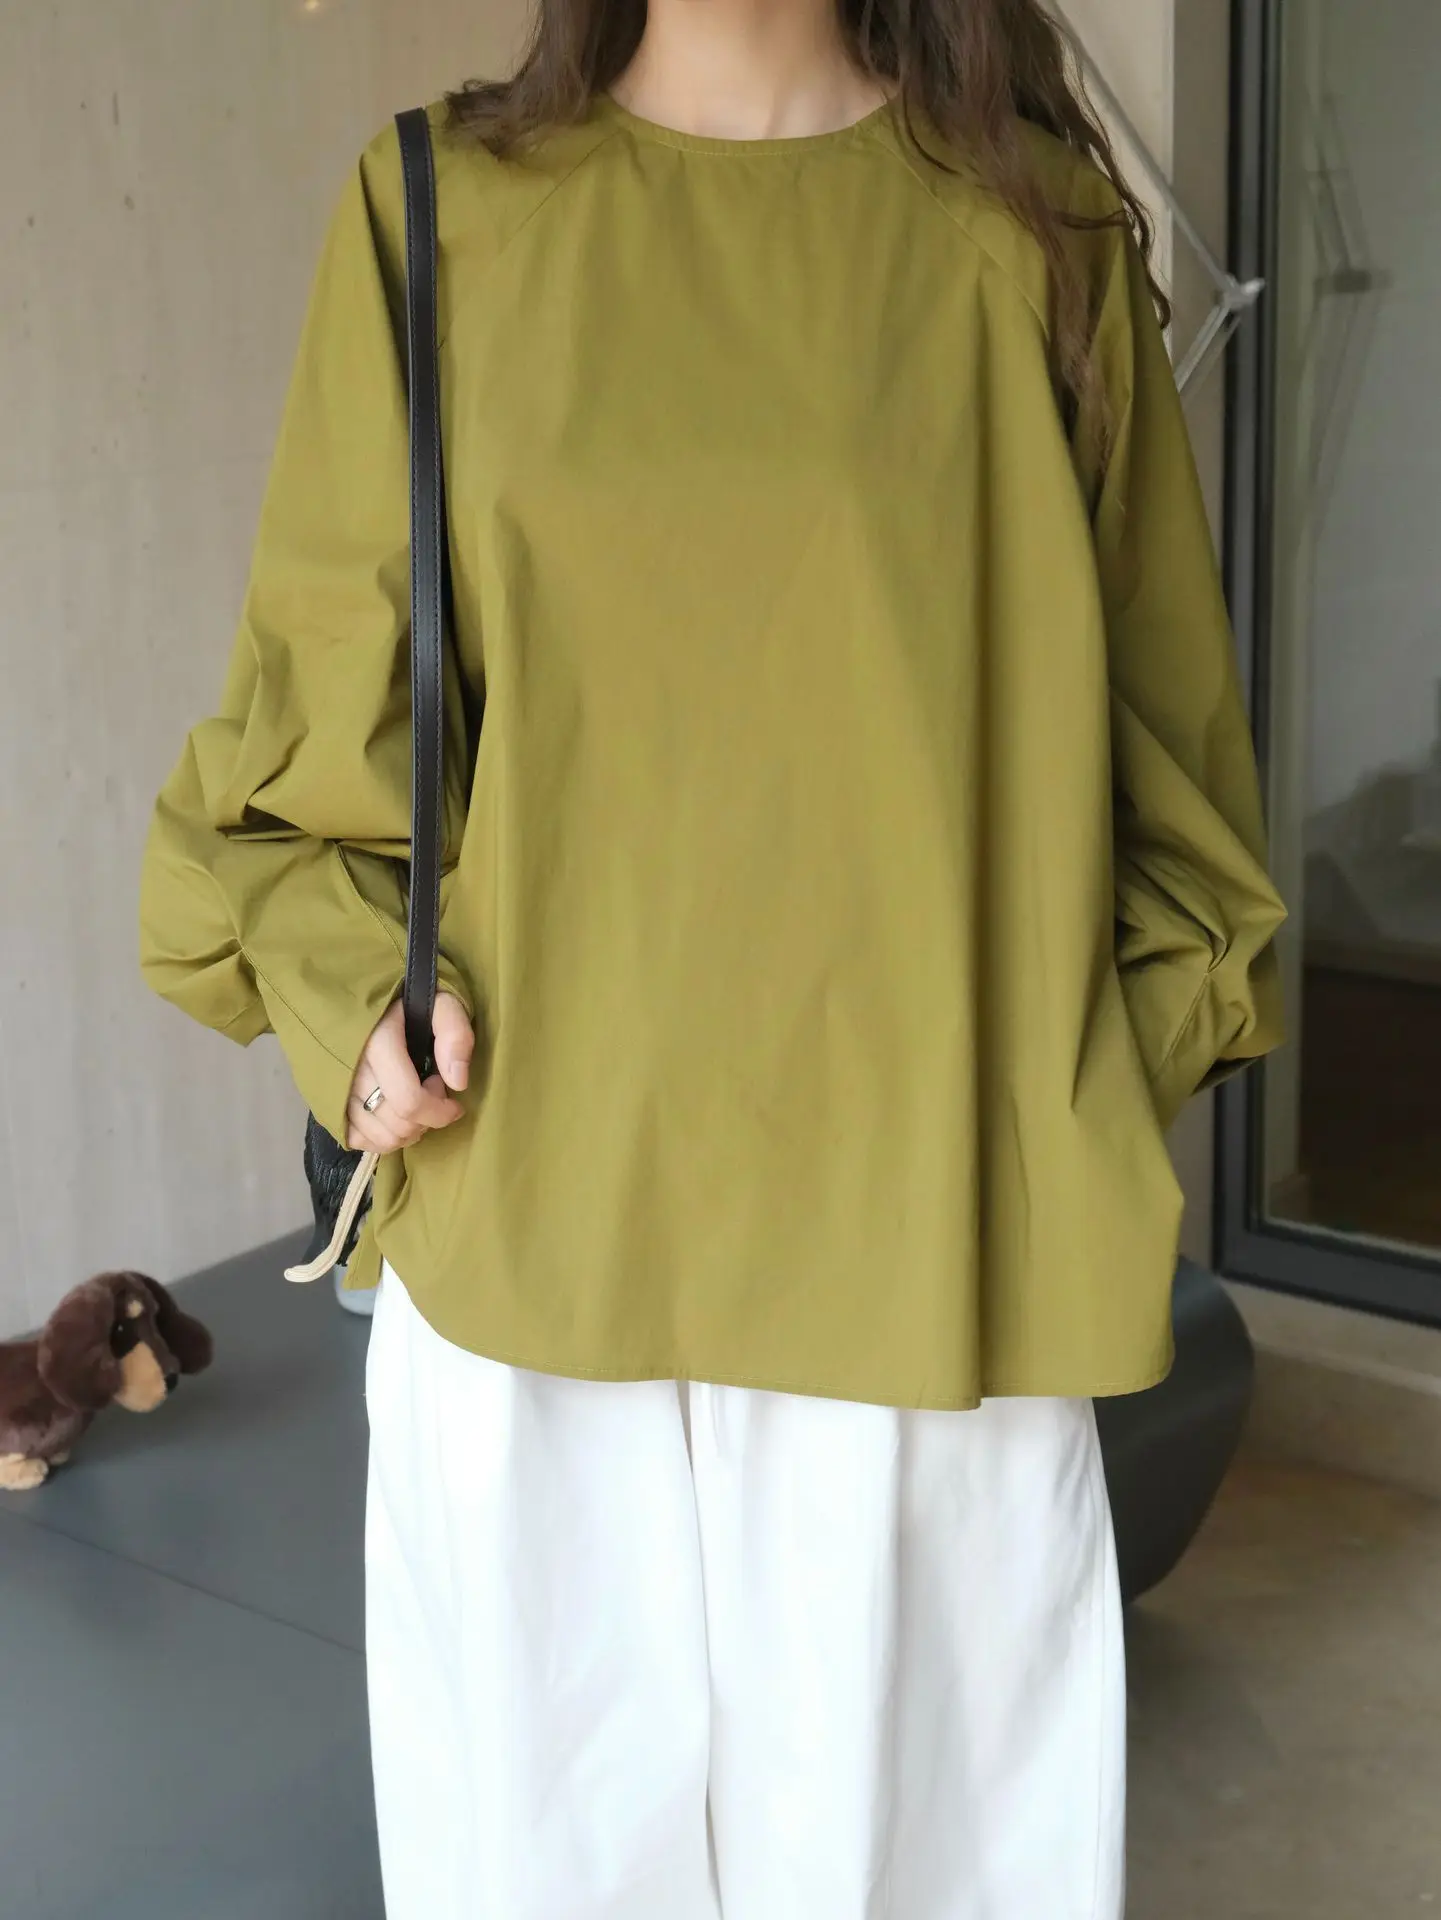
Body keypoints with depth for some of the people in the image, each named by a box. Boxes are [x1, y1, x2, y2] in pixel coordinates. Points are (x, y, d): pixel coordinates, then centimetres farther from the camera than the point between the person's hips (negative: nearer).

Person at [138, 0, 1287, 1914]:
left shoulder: (1035, 230, 2)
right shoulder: (447, 207, 3)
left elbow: (1158, 706, 10)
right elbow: (324, 680, 8)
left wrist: (1117, 1050, 6)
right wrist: (345, 986, -5)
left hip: (928, 1228, 0)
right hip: (538, 1207, 1)